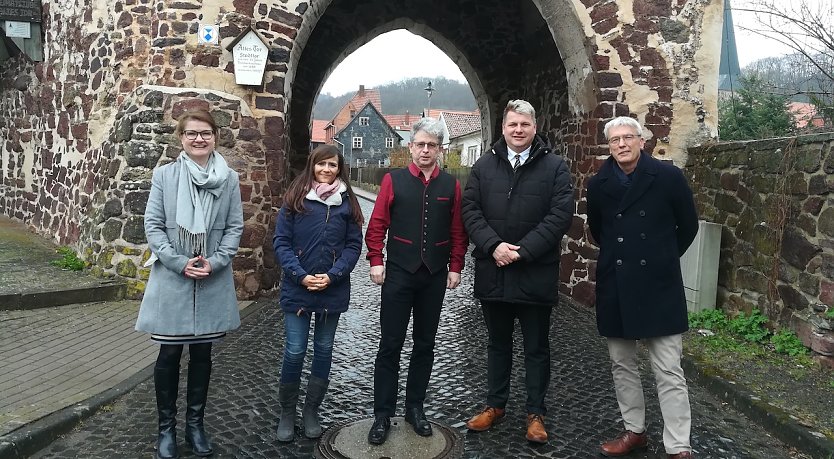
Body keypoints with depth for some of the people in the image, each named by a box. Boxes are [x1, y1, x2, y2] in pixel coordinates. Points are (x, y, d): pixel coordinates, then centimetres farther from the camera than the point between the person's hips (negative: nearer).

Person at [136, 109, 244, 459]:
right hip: (172, 279, -1)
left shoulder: (229, 179, 1)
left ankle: (195, 424, 28)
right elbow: (153, 225, -3)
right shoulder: (164, 175, -3)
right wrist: (179, 263, -13)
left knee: (202, 354, 12)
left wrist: (215, 262, -11)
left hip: (213, 281, 2)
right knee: (169, 355, 6)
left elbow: (234, 227, 2)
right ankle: (166, 427, 23)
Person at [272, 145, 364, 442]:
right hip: (297, 288, -1)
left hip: (333, 290, 2)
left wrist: (333, 275, -12)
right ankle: (287, 414, 19)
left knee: (323, 350, 10)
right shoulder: (295, 199, 0)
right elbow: (281, 242, -3)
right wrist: (301, 275, -15)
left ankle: (311, 412, 25)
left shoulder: (347, 202, 3)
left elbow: (354, 244, 1)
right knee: (294, 352, 0)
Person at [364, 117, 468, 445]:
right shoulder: (393, 180, 0)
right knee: (390, 345, 2)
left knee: (425, 344, 11)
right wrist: (376, 261, -6)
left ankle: (415, 408, 25)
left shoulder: (451, 185, 3)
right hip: (398, 274, -2)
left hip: (435, 276, 2)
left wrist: (455, 267, 2)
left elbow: (458, 230, 5)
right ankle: (382, 415, 12)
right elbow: (377, 224, 0)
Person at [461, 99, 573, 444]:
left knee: (536, 347, 10)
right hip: (493, 271, 3)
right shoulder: (484, 166, 7)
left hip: (535, 273, -2)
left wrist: (522, 250, -17)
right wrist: (493, 245, -14)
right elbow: (470, 210, 1)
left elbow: (560, 215, -10)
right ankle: (495, 405, 31)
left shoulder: (555, 166, -1)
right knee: (498, 343, 17)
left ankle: (535, 413, 24)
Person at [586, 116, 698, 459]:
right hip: (615, 288, 4)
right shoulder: (598, 184, 3)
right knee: (622, 365, 13)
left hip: (657, 286, -3)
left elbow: (688, 227, 7)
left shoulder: (669, 177, -5)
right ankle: (634, 431, 28)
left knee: (669, 372, -1)